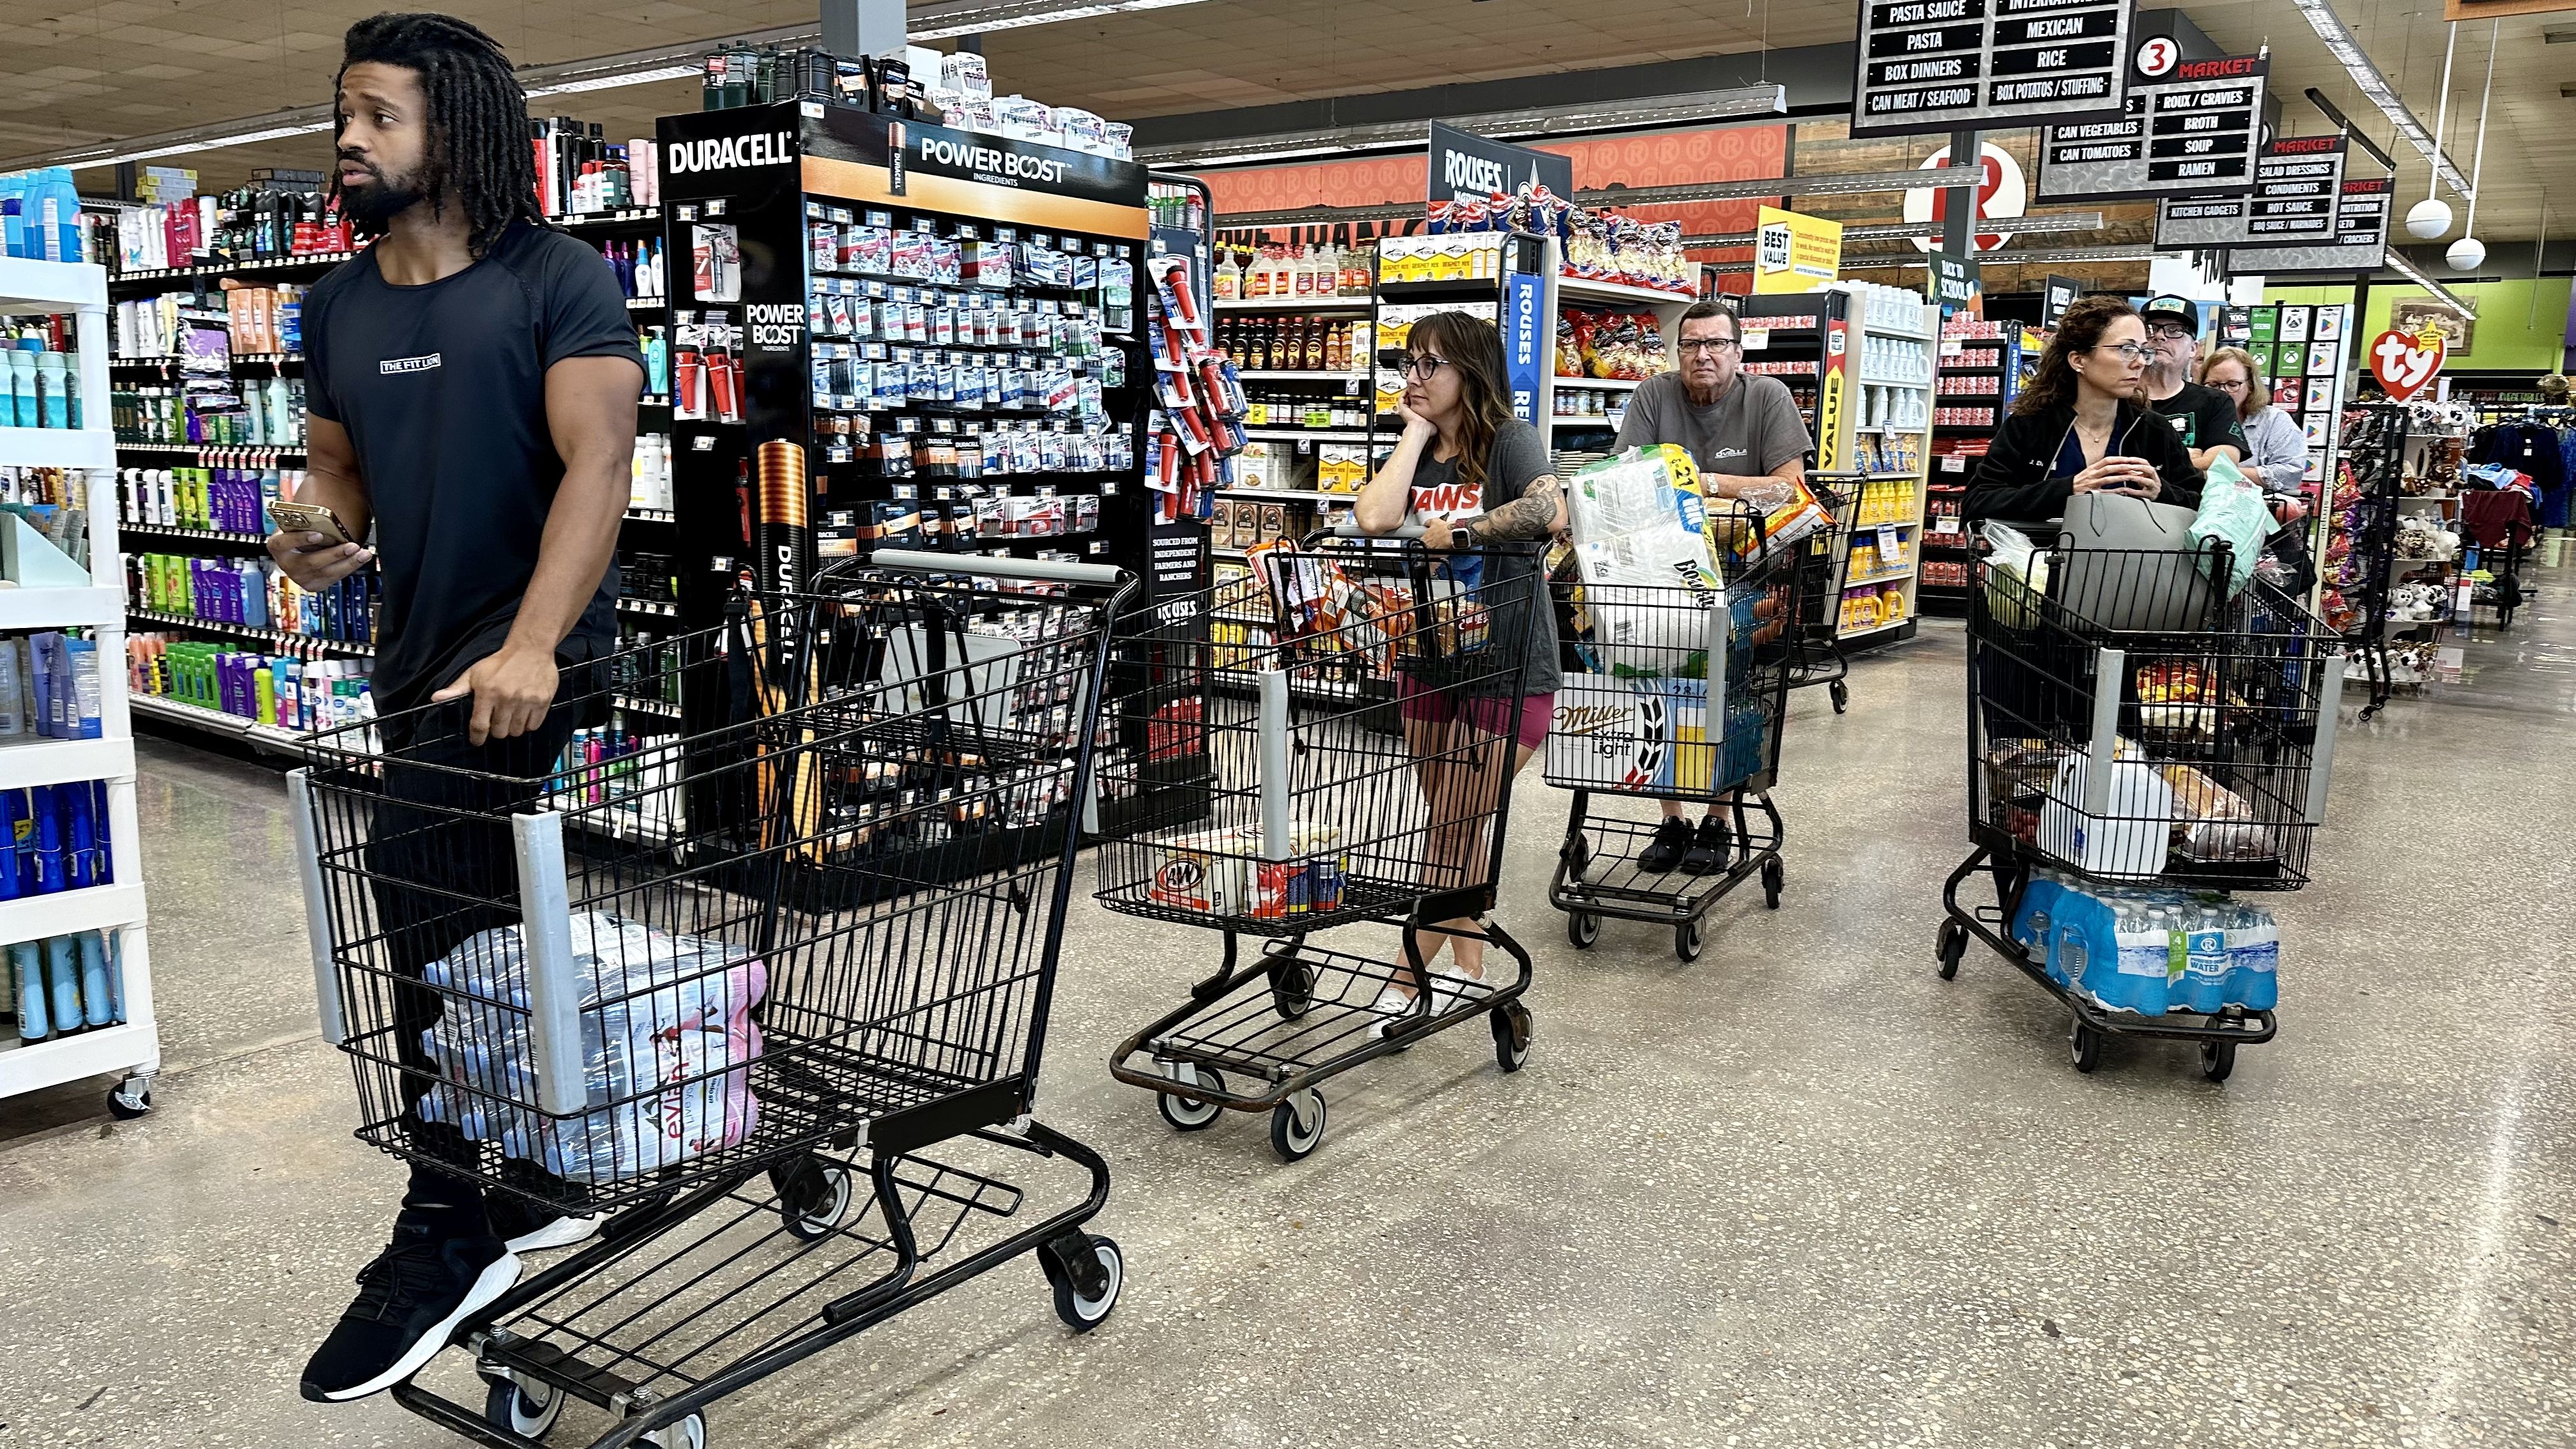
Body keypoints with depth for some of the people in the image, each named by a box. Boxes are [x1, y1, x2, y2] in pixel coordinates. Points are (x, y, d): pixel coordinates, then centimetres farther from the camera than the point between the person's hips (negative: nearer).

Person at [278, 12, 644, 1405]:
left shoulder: (560, 283, -9)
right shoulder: (339, 306, 11)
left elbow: (596, 462, -19)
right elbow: (337, 465, 21)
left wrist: (528, 645, -29)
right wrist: (318, 533, -4)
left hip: (533, 661, -7)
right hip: (418, 656, 7)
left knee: (422, 888, -16)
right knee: (480, 936, 14)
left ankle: (444, 1238, -3)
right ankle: (536, 1187, 32)